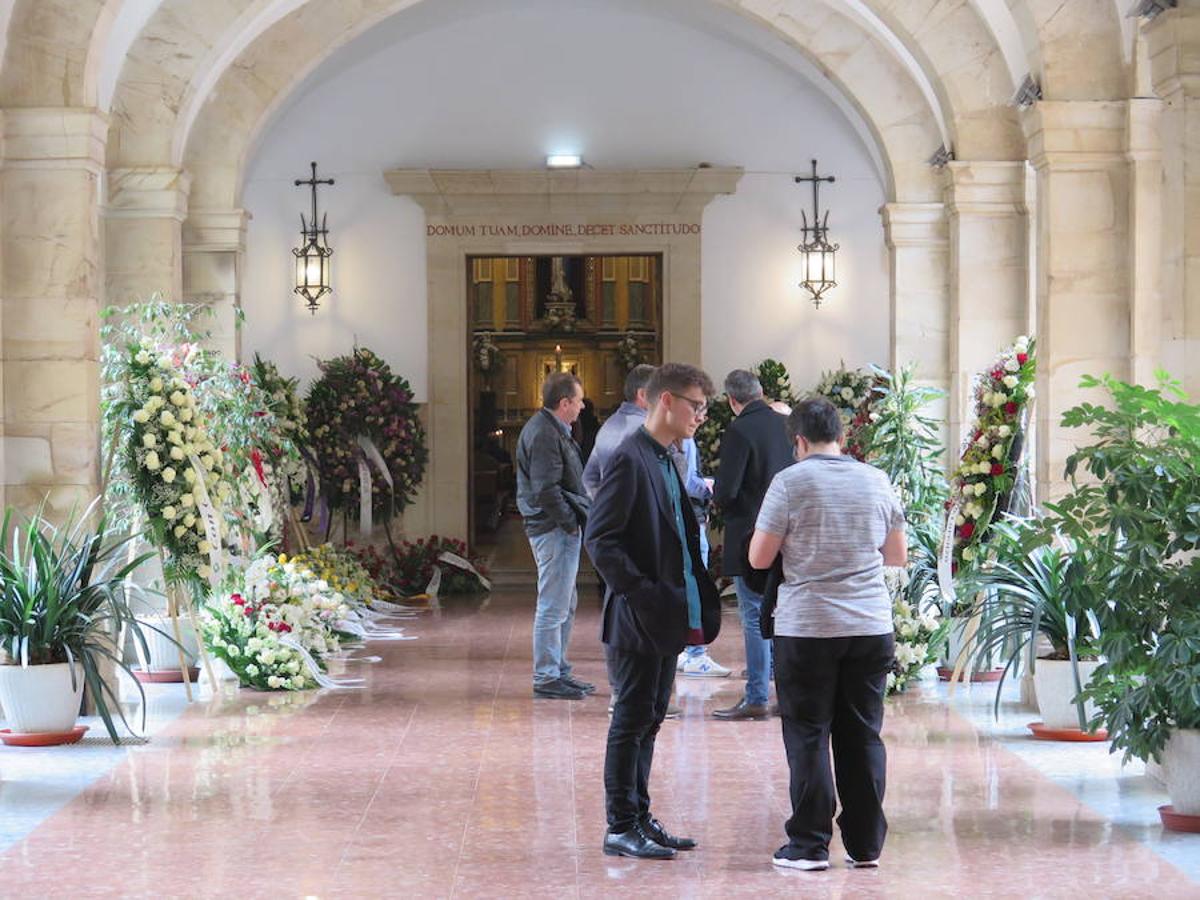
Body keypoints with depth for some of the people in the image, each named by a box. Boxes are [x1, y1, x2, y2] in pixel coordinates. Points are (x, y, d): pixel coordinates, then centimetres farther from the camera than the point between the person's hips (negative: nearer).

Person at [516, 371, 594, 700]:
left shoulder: (552, 429, 16)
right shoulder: (544, 434, -17)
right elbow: (546, 489, -23)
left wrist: (576, 517, 14)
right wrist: (569, 522, -16)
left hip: (561, 528, 11)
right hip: (555, 528, -11)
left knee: (566, 604, 17)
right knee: (553, 606, -7)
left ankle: (558, 671, 24)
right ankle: (546, 677, -3)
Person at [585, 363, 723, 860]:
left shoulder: (665, 461, 16)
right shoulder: (630, 459, -14)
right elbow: (600, 539, -20)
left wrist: (696, 603, 11)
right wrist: (641, 593, -21)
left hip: (666, 619, 9)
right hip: (638, 619, -9)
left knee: (647, 720, 14)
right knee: (632, 720, -3)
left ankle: (639, 817, 21)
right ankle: (621, 828, 3)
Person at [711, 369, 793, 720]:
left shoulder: (739, 431, -15)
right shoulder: (784, 425, 5)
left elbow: (726, 492, -18)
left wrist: (714, 492, 3)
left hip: (751, 536, -7)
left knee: (754, 618, -2)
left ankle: (757, 698, 0)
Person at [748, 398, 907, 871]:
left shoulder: (790, 482, -7)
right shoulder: (875, 481, 6)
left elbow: (759, 558, -4)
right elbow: (898, 555, 15)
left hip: (806, 628, -4)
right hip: (871, 627, 4)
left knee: (807, 736, 3)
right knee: (863, 735, 9)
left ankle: (810, 845, 3)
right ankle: (866, 845, 12)